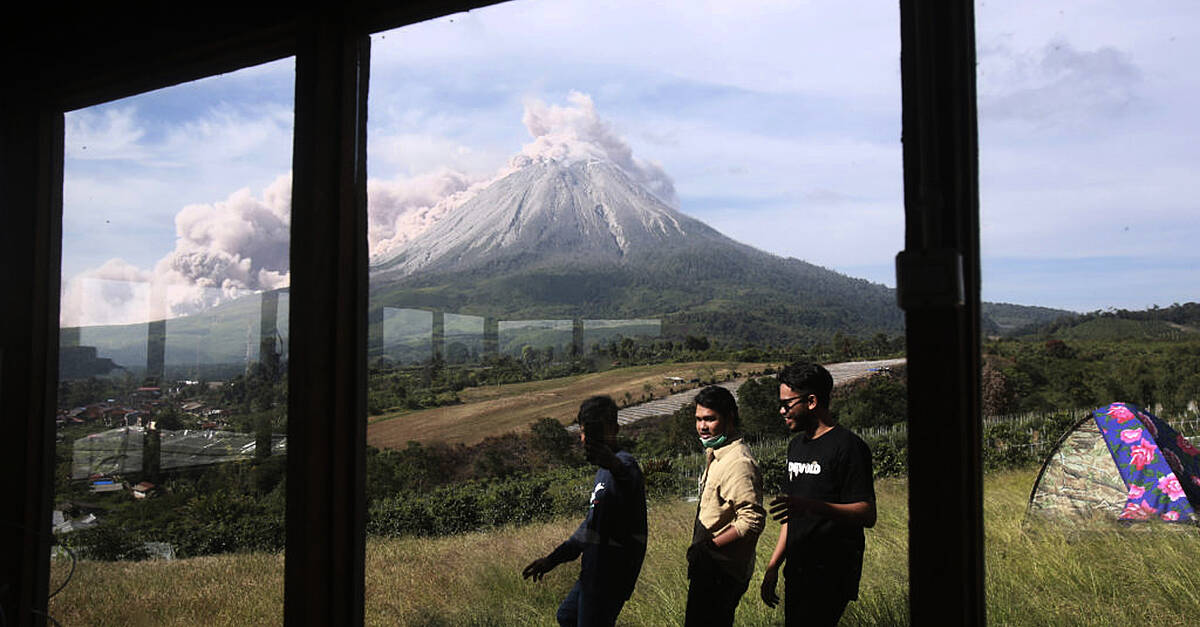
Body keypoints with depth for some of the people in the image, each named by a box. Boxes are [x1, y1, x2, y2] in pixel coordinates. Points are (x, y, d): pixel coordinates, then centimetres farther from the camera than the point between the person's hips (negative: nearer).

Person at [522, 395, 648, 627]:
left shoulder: (624, 464, -20)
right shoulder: (604, 471, 13)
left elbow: (627, 477, -47)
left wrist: (615, 467, -71)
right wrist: (552, 559, 24)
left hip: (609, 579, -11)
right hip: (594, 573, 11)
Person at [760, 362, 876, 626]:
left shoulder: (848, 447, -10)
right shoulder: (797, 445, 17)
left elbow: (867, 514, -17)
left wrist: (810, 506, -29)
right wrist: (773, 567, 18)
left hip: (832, 576, -8)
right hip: (797, 572, 8)